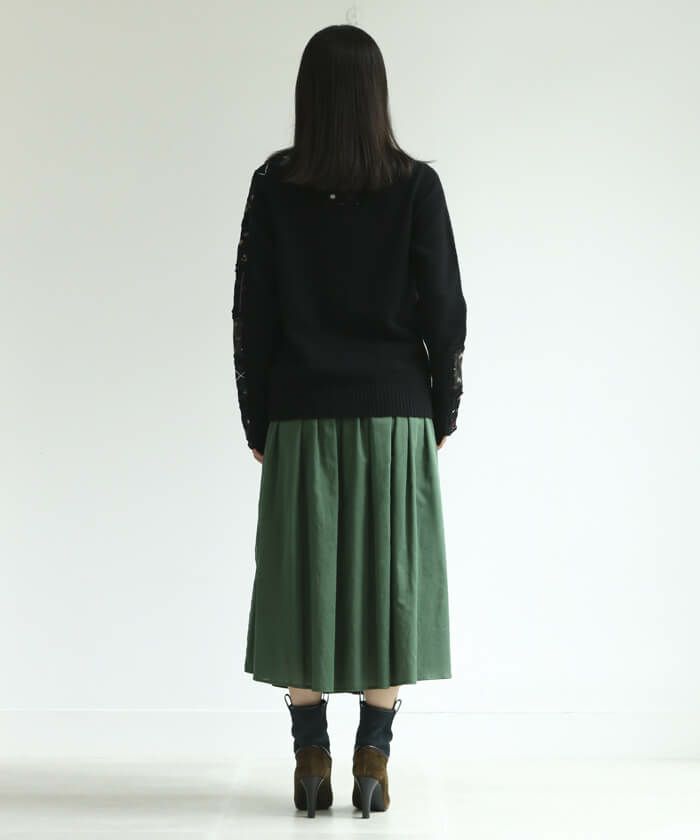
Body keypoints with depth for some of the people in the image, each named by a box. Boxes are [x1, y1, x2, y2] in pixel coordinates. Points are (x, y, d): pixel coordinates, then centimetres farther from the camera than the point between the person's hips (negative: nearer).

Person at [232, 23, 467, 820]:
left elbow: (251, 313, -2)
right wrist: (443, 412, 8)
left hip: (301, 419, 1)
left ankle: (311, 764, 10)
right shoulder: (415, 185, -4)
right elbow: (444, 309, -4)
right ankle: (372, 764, 7)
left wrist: (257, 423, 7)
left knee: (302, 583, 7)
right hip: (394, 416, 0)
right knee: (389, 582, 6)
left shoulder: (273, 184, -3)